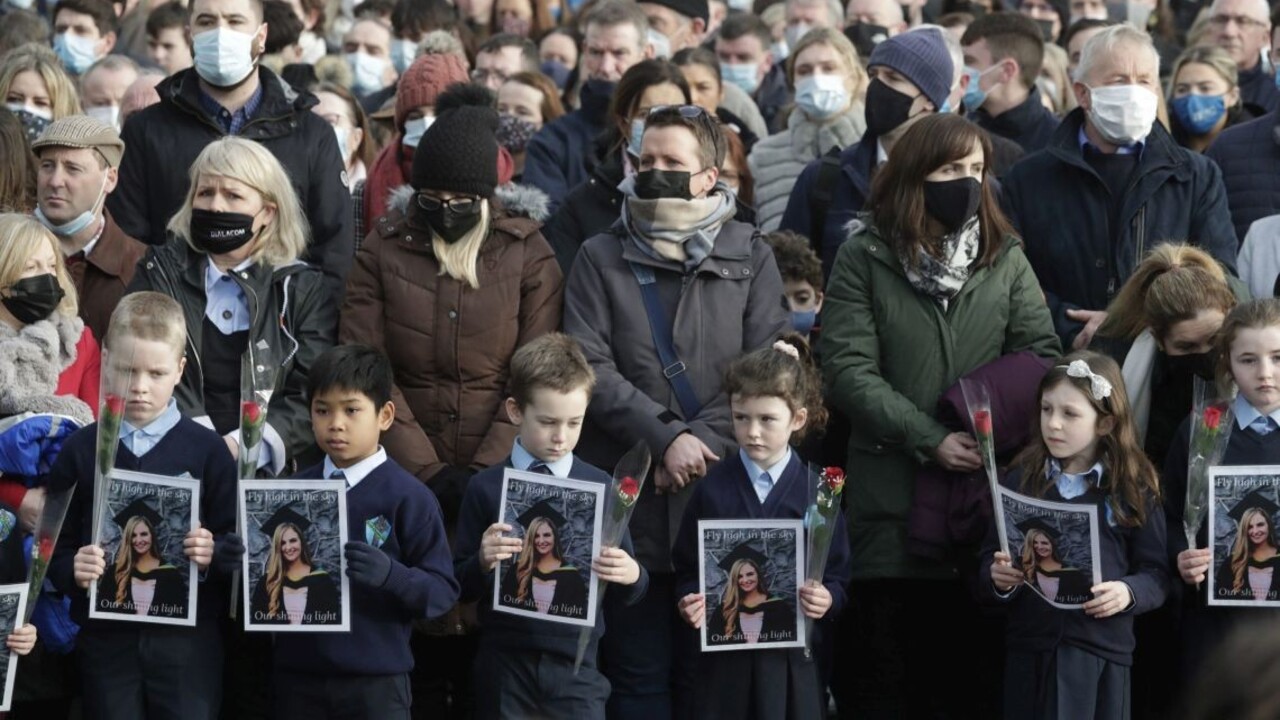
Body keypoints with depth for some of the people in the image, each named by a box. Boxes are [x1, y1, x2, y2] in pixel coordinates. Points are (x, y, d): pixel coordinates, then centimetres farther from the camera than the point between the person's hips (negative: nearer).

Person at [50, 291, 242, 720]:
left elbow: (237, 540, 2)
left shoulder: (205, 449, 1)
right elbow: (55, 546, 5)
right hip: (107, 635, 1)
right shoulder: (80, 451, 5)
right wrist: (72, 569, -15)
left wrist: (214, 552, -18)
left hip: (187, 636, -1)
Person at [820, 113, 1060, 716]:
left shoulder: (1006, 258, 10)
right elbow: (848, 370, -7)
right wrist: (930, 439, -15)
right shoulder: (864, 257, 1)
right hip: (891, 481, -2)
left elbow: (1041, 354, 4)